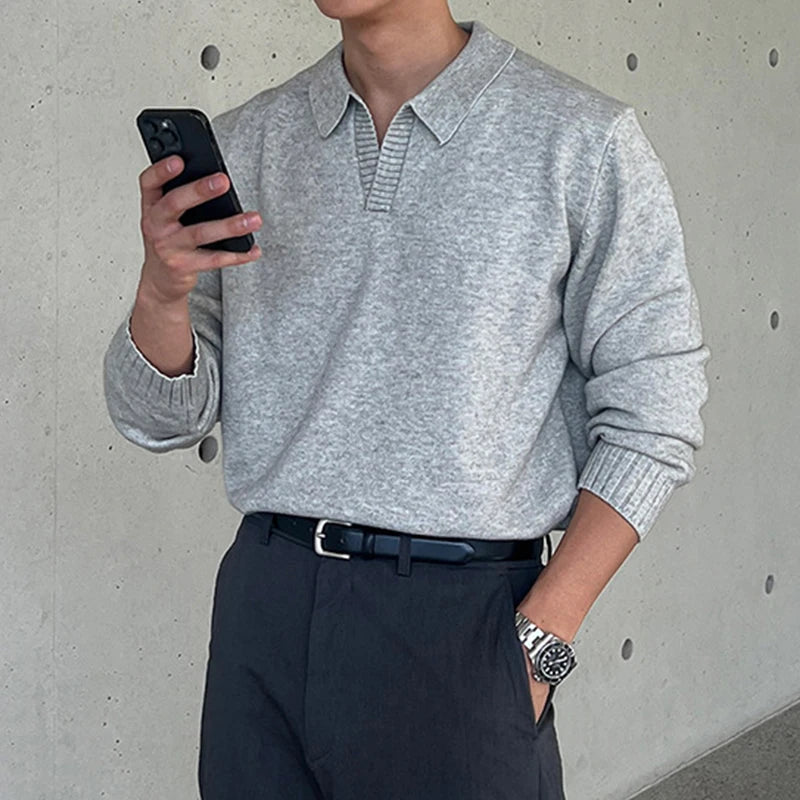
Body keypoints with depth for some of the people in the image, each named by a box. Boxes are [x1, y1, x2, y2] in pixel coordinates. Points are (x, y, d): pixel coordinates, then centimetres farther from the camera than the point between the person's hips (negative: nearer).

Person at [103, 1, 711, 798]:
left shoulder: (583, 138, -5)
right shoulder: (244, 142, 6)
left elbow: (652, 411, -6)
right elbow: (163, 418, 6)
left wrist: (538, 643, -11)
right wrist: (163, 290, -15)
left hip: (460, 615, -3)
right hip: (265, 609, 4)